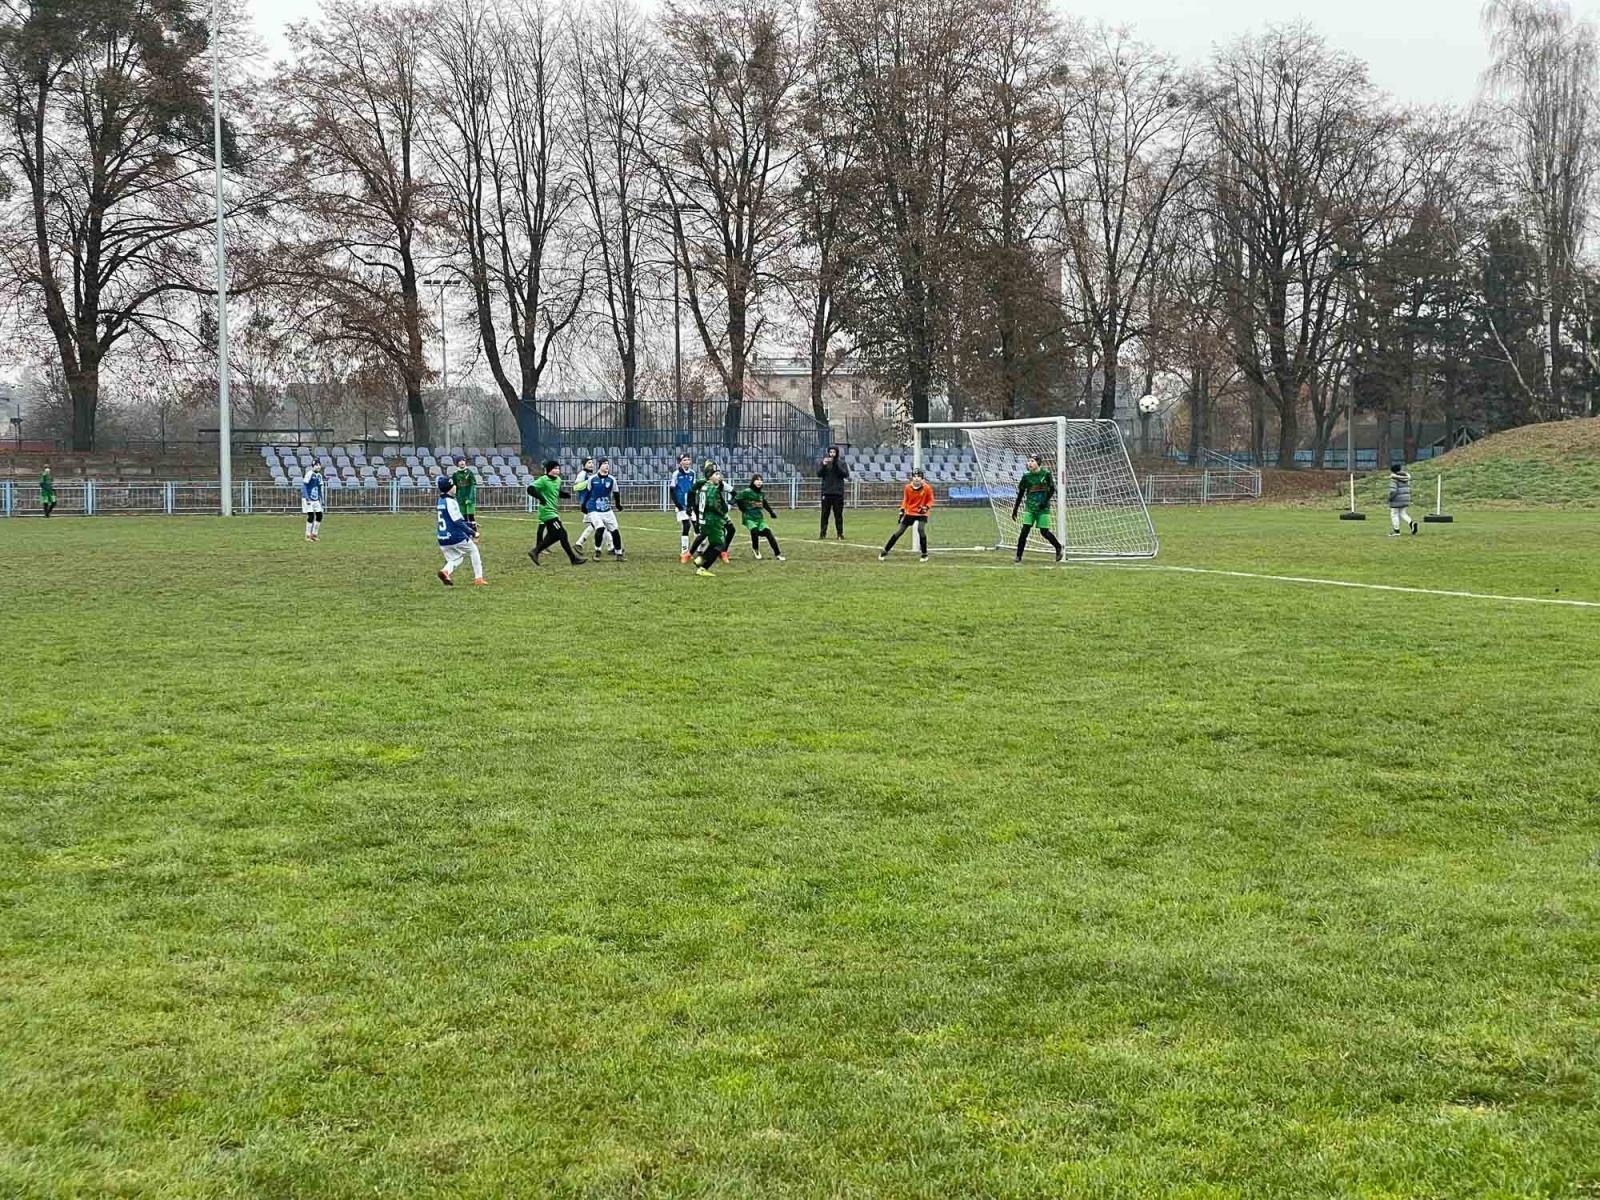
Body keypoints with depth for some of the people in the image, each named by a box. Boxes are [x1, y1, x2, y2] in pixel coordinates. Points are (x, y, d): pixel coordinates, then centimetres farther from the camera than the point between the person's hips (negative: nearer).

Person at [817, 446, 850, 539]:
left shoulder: (841, 463, 5)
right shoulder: (824, 462, 7)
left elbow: (846, 474, -7)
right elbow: (819, 474, -1)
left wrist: (836, 465, -16)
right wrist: (823, 465, -17)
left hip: (838, 493, -1)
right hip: (826, 492, 1)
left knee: (838, 514, 1)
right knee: (825, 514, 2)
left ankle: (840, 534, 6)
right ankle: (823, 533, 5)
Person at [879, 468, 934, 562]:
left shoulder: (927, 488, -14)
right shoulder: (908, 487, -7)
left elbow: (930, 500, -3)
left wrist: (926, 507, -21)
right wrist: (902, 511, 1)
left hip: (922, 514, -2)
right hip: (910, 513, 2)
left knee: (921, 530, -25)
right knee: (899, 532, 0)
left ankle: (924, 554, -7)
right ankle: (885, 551, 10)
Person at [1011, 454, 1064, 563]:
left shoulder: (1046, 473, -5)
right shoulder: (1026, 476, 3)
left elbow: (1052, 489, 0)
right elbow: (1020, 494, 8)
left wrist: (1046, 501, -13)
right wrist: (1015, 510, 7)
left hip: (1043, 508, -2)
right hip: (1029, 507, 2)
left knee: (1044, 532, -4)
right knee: (1025, 530, -8)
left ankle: (1059, 548, 20)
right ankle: (1018, 556, -3)